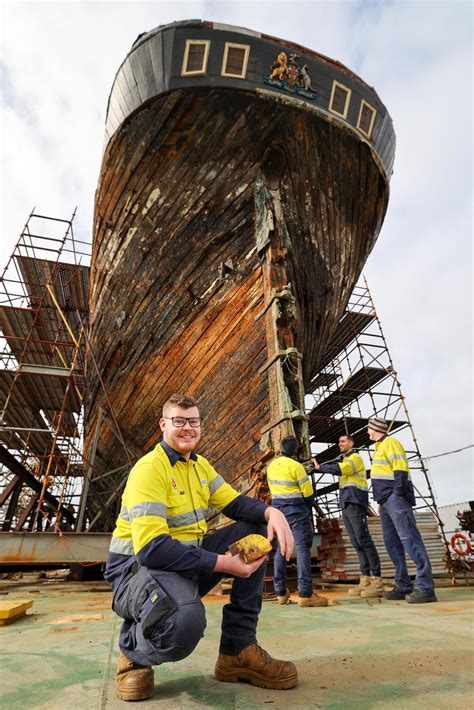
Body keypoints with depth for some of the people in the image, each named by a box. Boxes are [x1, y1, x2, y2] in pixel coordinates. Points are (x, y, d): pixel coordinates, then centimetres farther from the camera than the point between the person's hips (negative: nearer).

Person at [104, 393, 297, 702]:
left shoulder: (199, 464, 7)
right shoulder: (150, 468, -20)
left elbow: (235, 502, 3)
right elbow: (150, 547, -29)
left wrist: (271, 512, -20)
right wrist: (223, 563, -28)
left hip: (187, 559, 8)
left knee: (256, 530, -3)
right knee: (185, 620, -39)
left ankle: (238, 650, 2)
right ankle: (134, 651, -1)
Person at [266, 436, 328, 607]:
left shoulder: (271, 465, 6)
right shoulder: (296, 466, -14)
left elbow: (273, 487, 11)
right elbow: (308, 492, -11)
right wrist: (309, 506, 7)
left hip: (278, 509, 7)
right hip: (297, 510, -7)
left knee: (281, 549, 14)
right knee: (303, 548, -4)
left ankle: (280, 592, 19)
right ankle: (305, 594, -7)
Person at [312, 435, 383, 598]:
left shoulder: (355, 457, -2)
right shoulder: (345, 461, 25)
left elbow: (339, 469, -18)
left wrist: (320, 467, -11)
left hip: (355, 504, -9)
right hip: (346, 506, 9)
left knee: (364, 541, -11)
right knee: (356, 544, 6)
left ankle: (377, 581, -9)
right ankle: (365, 580, 8)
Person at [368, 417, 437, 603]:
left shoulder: (390, 443, -6)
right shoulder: (380, 446, 22)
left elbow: (401, 469, -16)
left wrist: (397, 495, -21)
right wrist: (382, 501, 20)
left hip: (396, 499, -10)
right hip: (387, 501, 10)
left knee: (409, 539, -12)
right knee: (392, 543, 9)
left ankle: (425, 588, -10)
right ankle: (404, 586, 14)